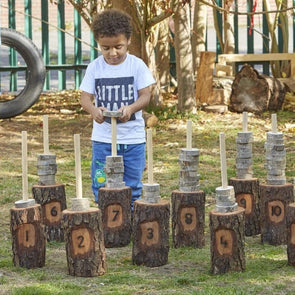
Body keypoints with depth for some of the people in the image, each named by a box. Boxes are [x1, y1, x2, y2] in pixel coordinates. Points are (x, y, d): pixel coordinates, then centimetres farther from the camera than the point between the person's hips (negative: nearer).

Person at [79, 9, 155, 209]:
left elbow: (145, 95, -7)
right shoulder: (95, 67, -2)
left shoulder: (137, 66, -5)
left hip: (133, 137, -1)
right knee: (101, 185, 2)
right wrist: (93, 110, -26)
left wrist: (131, 109, -29)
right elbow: (86, 97, -2)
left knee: (132, 186, 8)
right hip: (103, 137, 1)